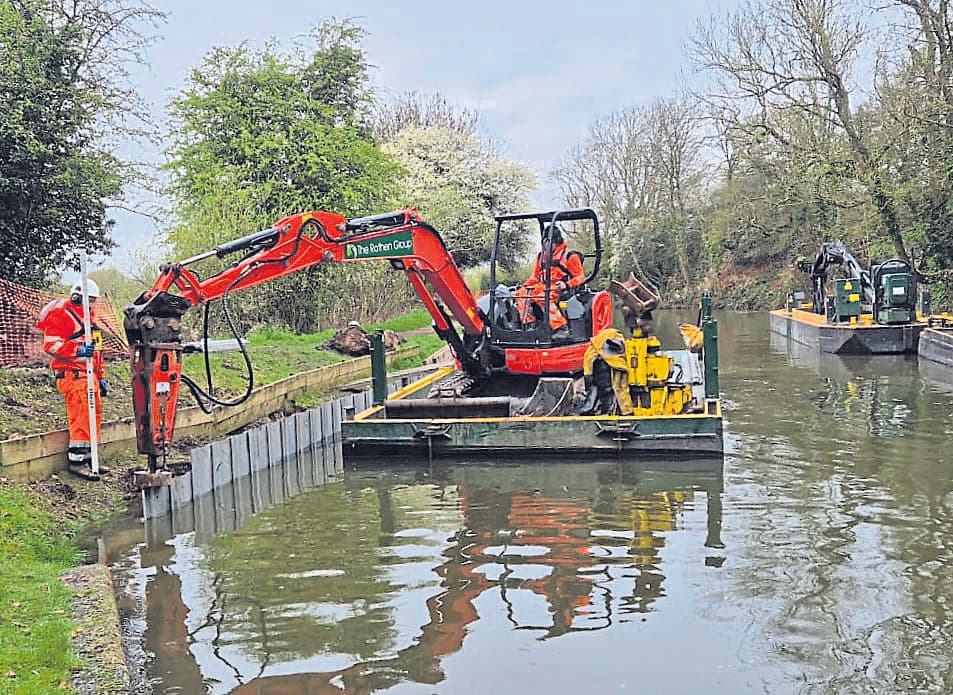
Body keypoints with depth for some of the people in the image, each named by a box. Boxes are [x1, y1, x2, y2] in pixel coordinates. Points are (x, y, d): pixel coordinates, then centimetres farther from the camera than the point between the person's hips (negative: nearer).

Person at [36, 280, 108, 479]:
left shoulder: (88, 317, 24)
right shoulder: (60, 315, -5)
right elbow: (51, 344, -15)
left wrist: (101, 377, 25)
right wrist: (77, 350, -27)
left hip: (89, 375, 9)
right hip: (72, 375, -9)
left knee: (95, 414, 8)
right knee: (80, 417, -14)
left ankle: (88, 457, 16)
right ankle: (76, 460, -11)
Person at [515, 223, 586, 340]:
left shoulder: (569, 256, 3)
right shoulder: (541, 255, 22)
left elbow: (580, 277, 0)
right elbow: (535, 276, 26)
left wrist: (567, 284, -18)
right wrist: (526, 285, 7)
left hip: (559, 288, -7)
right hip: (543, 286, 7)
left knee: (542, 297, -37)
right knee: (521, 293, -16)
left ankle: (561, 328, -38)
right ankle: (529, 324, -20)